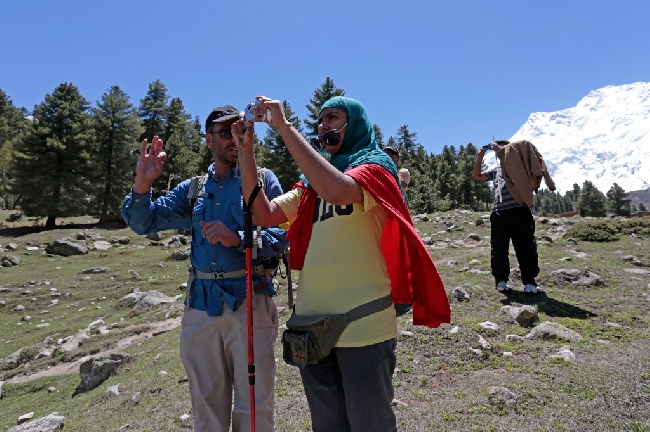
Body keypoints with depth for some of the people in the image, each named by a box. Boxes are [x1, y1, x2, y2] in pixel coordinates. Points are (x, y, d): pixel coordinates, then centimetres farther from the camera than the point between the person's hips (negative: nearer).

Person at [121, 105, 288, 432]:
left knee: (253, 405, 6)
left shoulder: (263, 179, 2)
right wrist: (143, 182, -6)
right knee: (206, 403, 17)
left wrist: (237, 239, -22)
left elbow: (282, 234, -8)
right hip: (201, 303, 4)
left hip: (249, 301, -3)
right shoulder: (192, 188, 13)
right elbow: (143, 223, 10)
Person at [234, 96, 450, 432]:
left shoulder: (375, 165, -3)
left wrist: (284, 127, -20)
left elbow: (337, 191, -26)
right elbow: (263, 214, 5)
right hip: (313, 323, 6)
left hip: (363, 325, -6)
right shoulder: (313, 184, 15)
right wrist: (246, 148, 0)